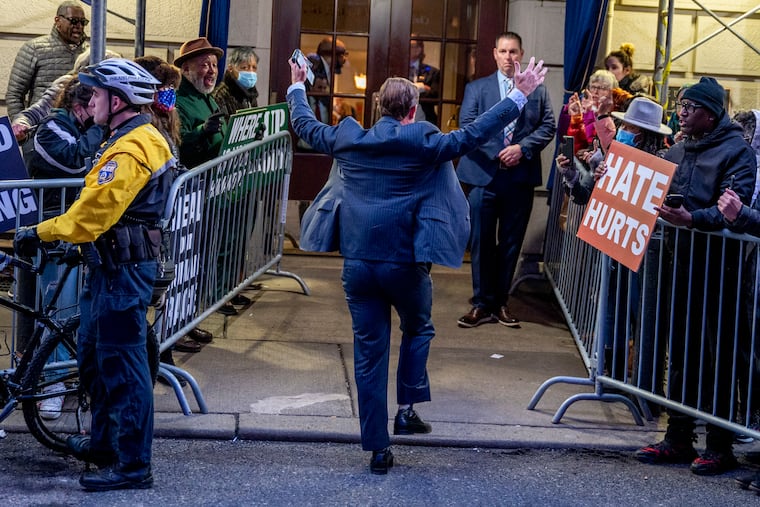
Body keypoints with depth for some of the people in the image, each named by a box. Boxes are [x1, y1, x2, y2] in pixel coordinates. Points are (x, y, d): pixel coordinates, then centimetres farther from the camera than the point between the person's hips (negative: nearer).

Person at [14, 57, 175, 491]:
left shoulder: (130, 150, -20)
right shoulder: (142, 139, 15)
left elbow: (94, 211, -23)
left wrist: (41, 233, -14)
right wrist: (53, 231, 13)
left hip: (124, 268, -11)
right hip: (113, 264, 11)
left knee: (122, 364, -5)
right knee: (93, 357, 21)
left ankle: (133, 465, 0)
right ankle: (104, 441, 35)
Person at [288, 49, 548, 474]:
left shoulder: (349, 139, 4)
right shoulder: (422, 143, -8)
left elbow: (306, 127, 20)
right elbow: (472, 136, -8)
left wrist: (297, 89, 39)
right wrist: (519, 96, -1)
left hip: (358, 261, 3)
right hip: (405, 261, -3)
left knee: (369, 351, 8)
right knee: (418, 329, 25)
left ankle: (378, 447, 11)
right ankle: (408, 408, 13)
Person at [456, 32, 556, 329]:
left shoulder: (538, 90, 9)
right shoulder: (477, 88, 7)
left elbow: (547, 127, 3)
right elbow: (466, 125, -2)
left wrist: (522, 148, -13)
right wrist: (496, 153, -13)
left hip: (520, 177, 1)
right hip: (485, 174, -1)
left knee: (511, 243, 7)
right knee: (482, 242, 1)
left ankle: (500, 303, 17)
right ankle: (482, 304, 9)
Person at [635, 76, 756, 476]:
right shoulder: (678, 151, 16)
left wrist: (693, 219, -35)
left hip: (716, 267, -7)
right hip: (681, 261, 7)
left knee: (717, 357, -2)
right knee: (680, 353, 12)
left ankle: (721, 446, 5)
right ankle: (678, 439, 21)